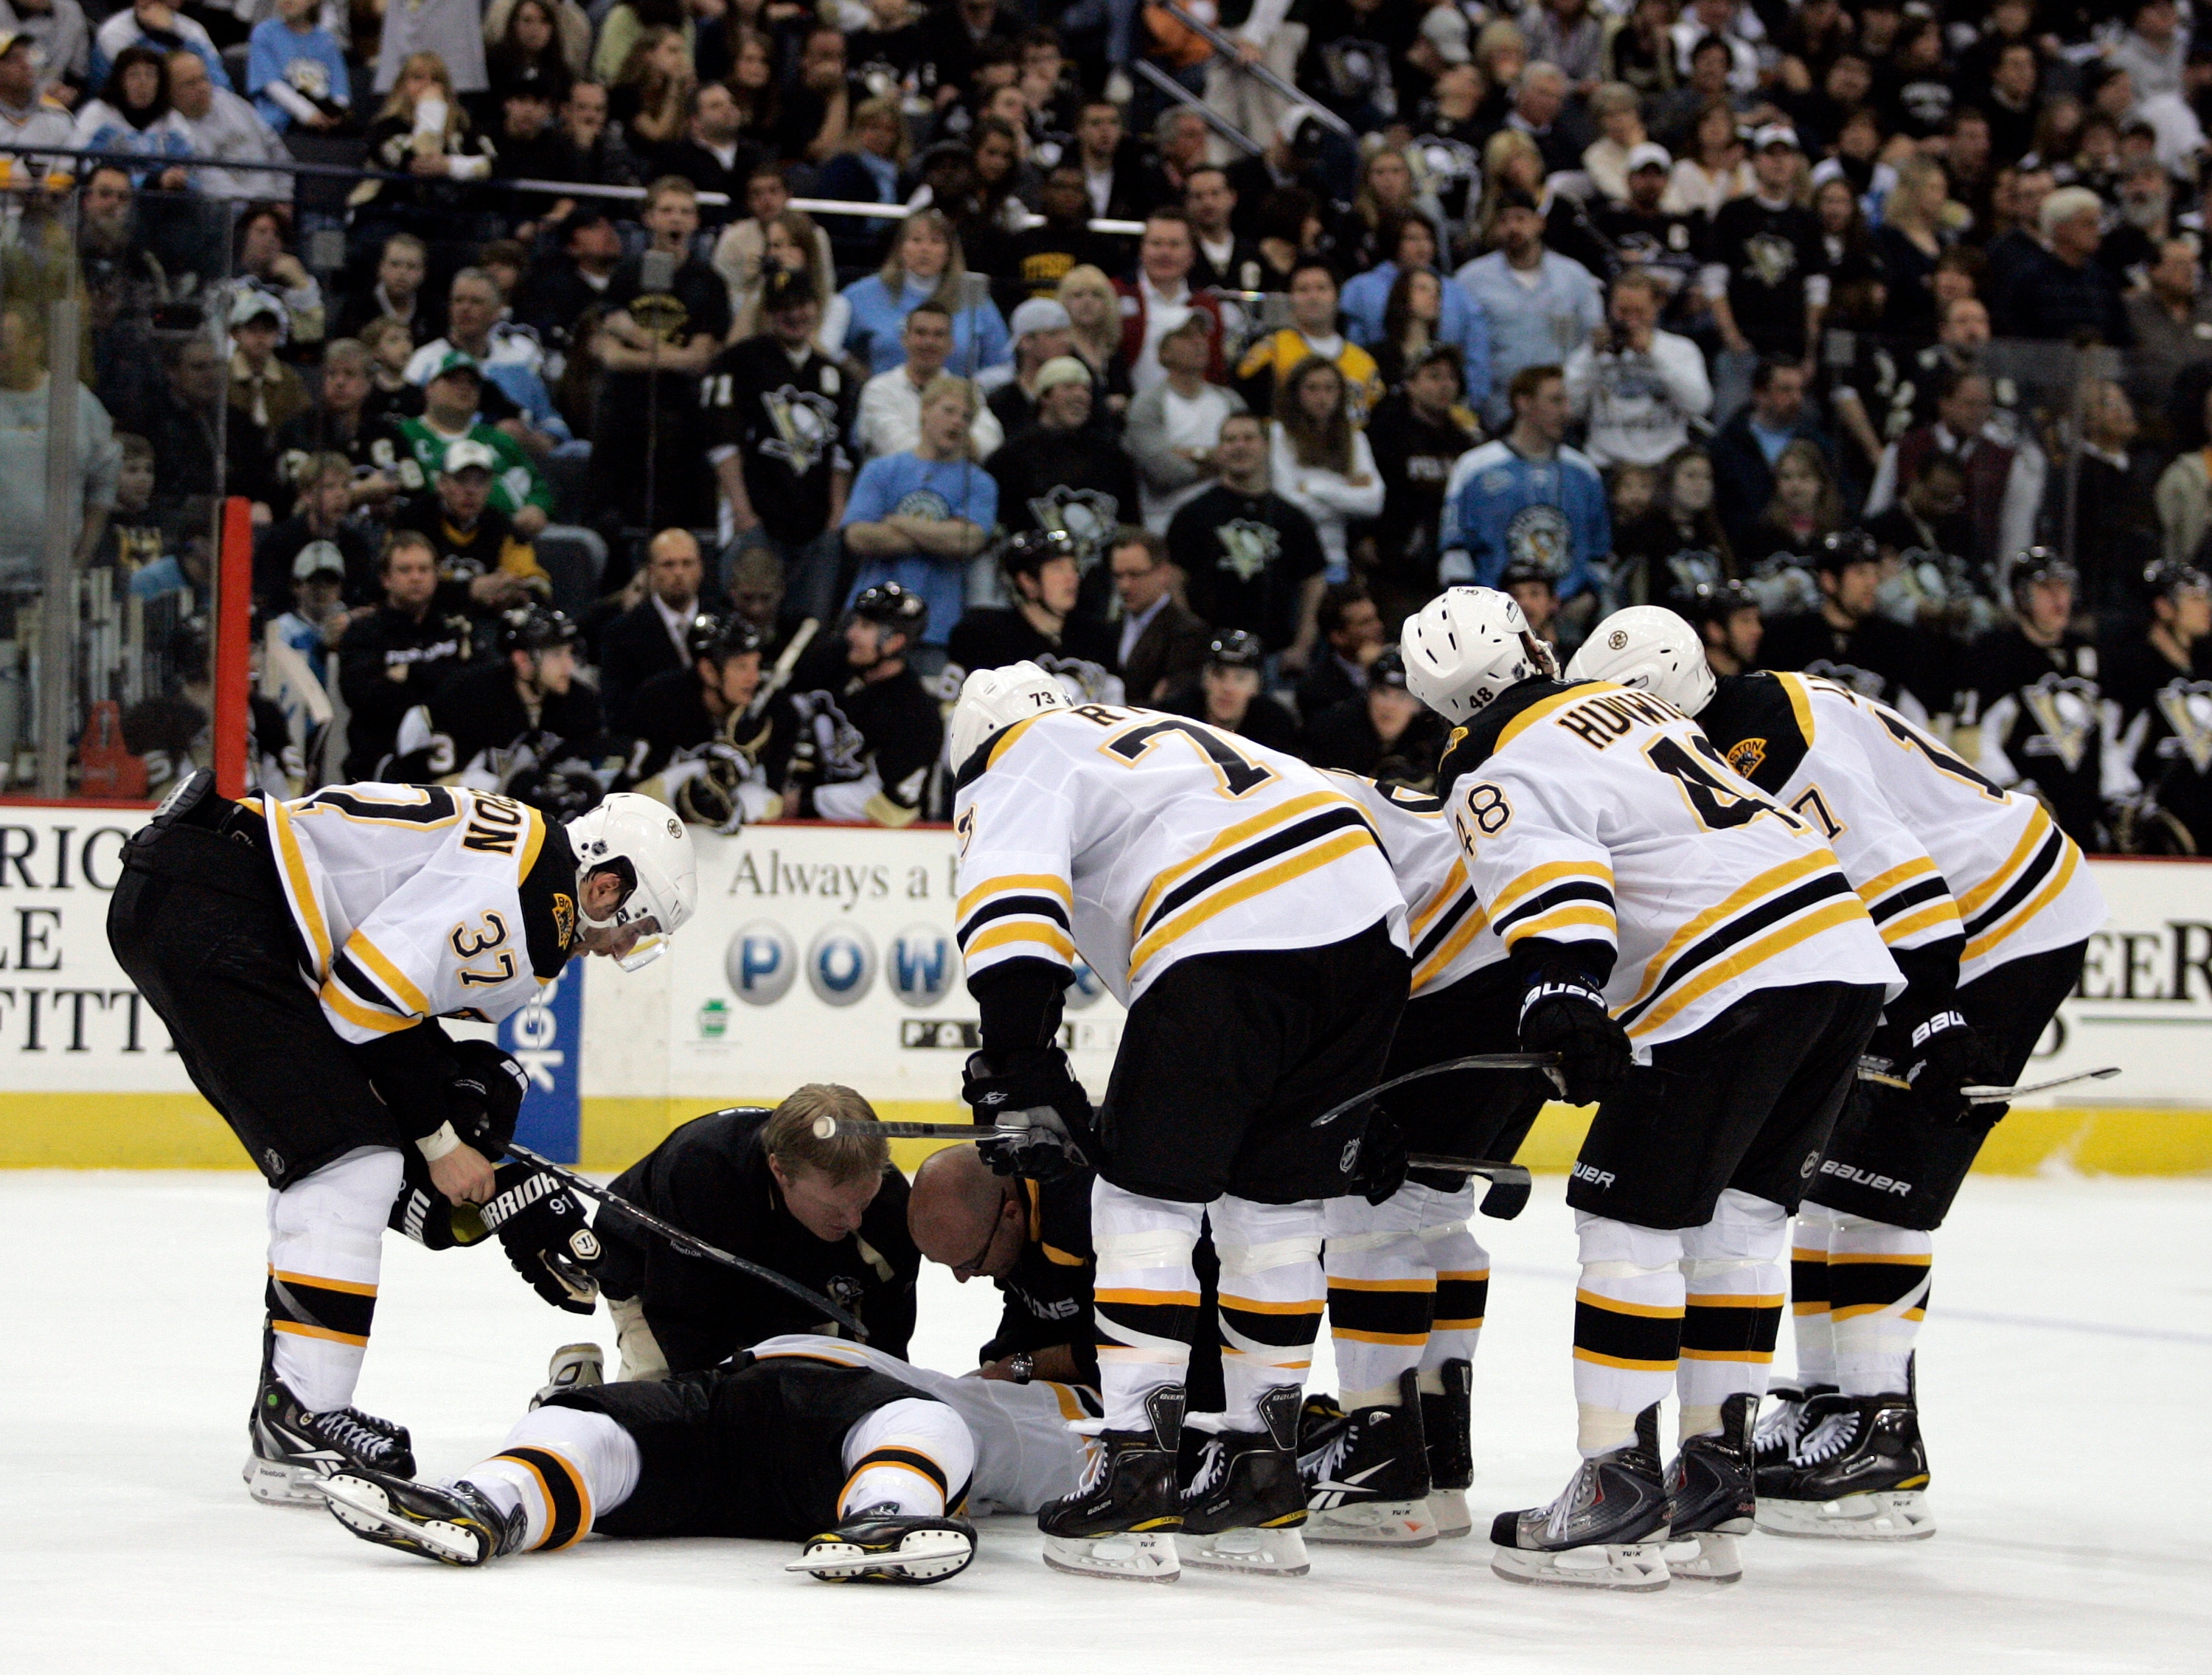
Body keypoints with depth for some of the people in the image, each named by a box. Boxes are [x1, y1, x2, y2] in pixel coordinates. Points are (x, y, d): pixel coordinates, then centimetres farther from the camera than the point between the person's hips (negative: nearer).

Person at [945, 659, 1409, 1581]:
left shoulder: (1022, 762, 15)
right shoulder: (1164, 736, 38)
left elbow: (1012, 896, -7)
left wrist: (1019, 1061, -10)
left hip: (1229, 945, -7)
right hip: (1370, 926, 7)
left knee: (1144, 1199, 2)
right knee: (1276, 1205, 15)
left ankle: (1136, 1473, -4)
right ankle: (1262, 1486, 18)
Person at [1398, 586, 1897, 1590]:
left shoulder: (1498, 781, -2)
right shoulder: (1633, 708, 24)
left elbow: (1550, 884, -20)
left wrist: (1560, 994, -31)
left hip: (1733, 982, -8)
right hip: (1848, 954, 8)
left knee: (1631, 1219, -1)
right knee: (1737, 1219, 14)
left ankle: (1620, 1488, -3)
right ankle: (1713, 1487, 17)